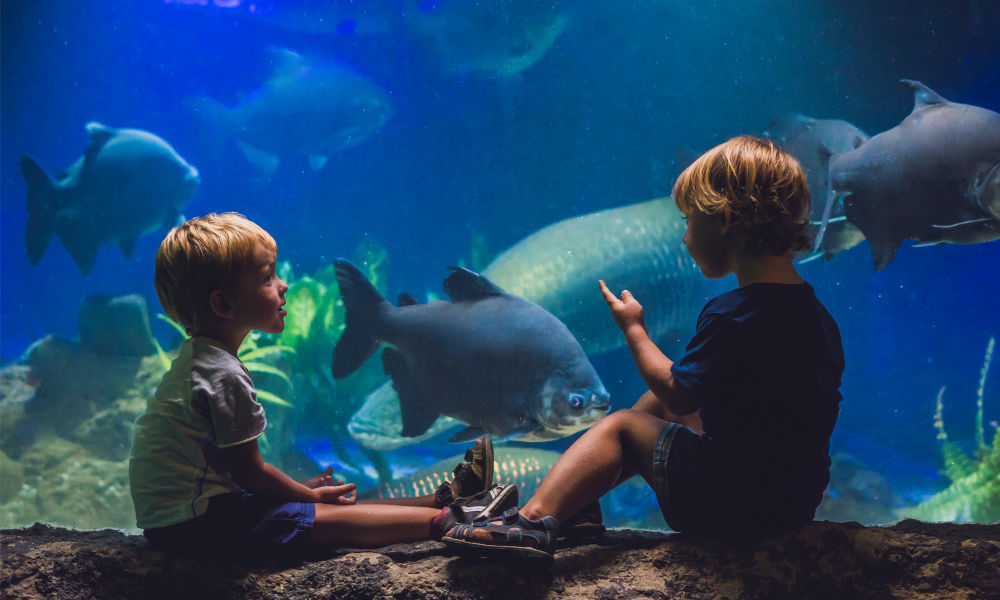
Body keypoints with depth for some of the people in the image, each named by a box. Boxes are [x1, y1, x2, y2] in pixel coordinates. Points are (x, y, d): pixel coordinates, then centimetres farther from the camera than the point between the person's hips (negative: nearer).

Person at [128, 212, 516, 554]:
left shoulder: (197, 356, 11)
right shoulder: (224, 374, -22)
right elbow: (249, 472, -16)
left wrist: (301, 488, 12)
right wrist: (309, 496, -1)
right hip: (189, 525, -10)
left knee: (333, 503, 9)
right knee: (334, 520, -12)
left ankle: (441, 499, 11)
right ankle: (448, 519, -8)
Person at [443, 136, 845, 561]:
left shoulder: (732, 315, -22)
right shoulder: (817, 313, 4)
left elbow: (680, 394, -14)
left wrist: (633, 328, 1)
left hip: (734, 509, -8)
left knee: (619, 426, 7)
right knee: (655, 404, 21)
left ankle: (536, 516, -3)